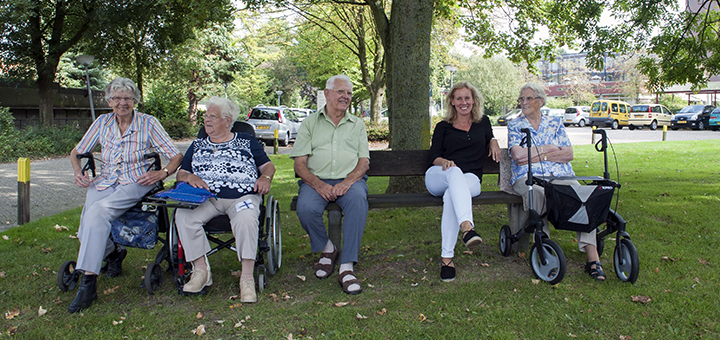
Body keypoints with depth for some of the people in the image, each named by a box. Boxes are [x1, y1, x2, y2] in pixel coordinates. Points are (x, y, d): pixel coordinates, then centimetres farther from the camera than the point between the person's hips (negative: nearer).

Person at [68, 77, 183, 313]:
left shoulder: (148, 123, 1)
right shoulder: (103, 123, 11)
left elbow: (177, 156, -1)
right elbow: (76, 152, 21)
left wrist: (162, 173, -19)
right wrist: (78, 173, 1)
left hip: (135, 183, -4)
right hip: (105, 183, 4)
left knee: (97, 211, -33)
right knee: (87, 228, -23)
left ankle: (88, 283, -30)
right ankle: (114, 252, 13)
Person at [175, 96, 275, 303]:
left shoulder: (247, 142, 18)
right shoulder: (197, 146, 26)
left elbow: (268, 165, 16)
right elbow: (181, 173, 20)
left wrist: (265, 178, -7)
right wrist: (189, 177, -3)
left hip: (242, 196, -3)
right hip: (205, 198, 3)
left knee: (245, 220, -37)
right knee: (183, 216, -28)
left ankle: (247, 278, -29)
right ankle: (201, 270, -18)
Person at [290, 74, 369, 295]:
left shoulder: (357, 124, 19)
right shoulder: (310, 123, 13)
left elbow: (364, 162, 8)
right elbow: (299, 164, 4)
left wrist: (347, 182, -14)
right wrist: (318, 185, -16)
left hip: (349, 180, 0)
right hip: (316, 180, 0)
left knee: (358, 200, -35)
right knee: (306, 208, -32)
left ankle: (347, 268, -31)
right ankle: (327, 249, -1)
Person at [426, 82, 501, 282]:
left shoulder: (483, 122, 21)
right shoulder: (443, 127, 15)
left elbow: (489, 139, 38)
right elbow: (433, 157, 7)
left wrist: (493, 142, 13)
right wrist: (444, 162, -16)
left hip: (470, 180, 0)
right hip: (438, 178, 0)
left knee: (452, 195, -38)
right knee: (455, 172, -40)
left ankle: (447, 257, -44)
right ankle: (467, 227, -62)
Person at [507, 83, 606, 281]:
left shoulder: (555, 123, 19)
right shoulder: (515, 125, 14)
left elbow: (569, 154, 6)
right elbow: (518, 155, -4)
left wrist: (540, 155, -4)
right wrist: (550, 148, 0)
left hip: (560, 175, 2)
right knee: (537, 194, -38)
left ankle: (592, 257, -31)